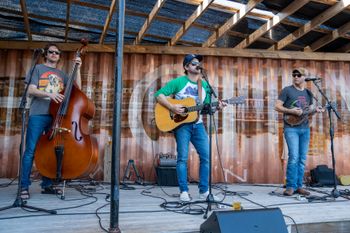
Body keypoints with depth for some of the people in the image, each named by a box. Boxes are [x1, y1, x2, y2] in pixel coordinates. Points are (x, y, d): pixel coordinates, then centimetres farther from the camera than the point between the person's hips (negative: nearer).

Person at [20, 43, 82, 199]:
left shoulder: (61, 74, 19)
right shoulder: (38, 68, 8)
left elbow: (77, 88, 8)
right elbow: (31, 90, -4)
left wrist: (77, 68, 4)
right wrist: (48, 93, -20)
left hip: (56, 116, 4)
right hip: (38, 115, -4)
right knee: (31, 150, -5)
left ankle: (47, 185, 15)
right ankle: (24, 186, 2)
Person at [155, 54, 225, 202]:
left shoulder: (204, 85, 13)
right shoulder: (178, 82, -4)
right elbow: (159, 95, -9)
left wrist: (216, 107, -6)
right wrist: (172, 107, -21)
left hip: (197, 124, 5)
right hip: (181, 124, -5)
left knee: (206, 156, 1)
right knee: (183, 157, -5)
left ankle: (204, 191, 12)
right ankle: (184, 192, 6)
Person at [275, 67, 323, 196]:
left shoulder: (308, 93, 15)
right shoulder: (287, 90, -1)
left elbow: (309, 110, 20)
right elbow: (277, 106, -6)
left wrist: (315, 110, -2)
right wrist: (291, 111, -19)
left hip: (305, 128, 6)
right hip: (291, 128, -6)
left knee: (302, 159, 7)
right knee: (294, 157, -13)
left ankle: (298, 186, 16)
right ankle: (290, 186, -3)